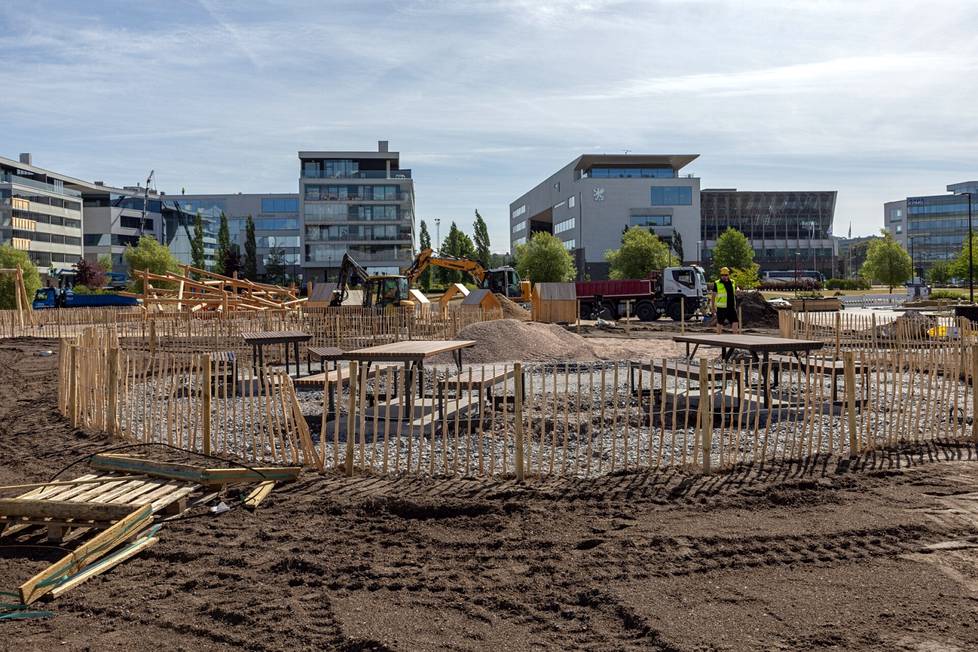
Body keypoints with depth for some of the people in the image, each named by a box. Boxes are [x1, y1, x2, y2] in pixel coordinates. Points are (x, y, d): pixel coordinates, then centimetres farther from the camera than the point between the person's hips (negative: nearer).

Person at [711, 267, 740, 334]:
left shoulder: (732, 282, 10)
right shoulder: (716, 284, -4)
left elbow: (735, 293, 20)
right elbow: (713, 296, -2)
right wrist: (713, 307, -5)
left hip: (731, 307, 4)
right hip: (721, 308, -4)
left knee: (735, 322, 0)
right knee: (720, 323, 4)